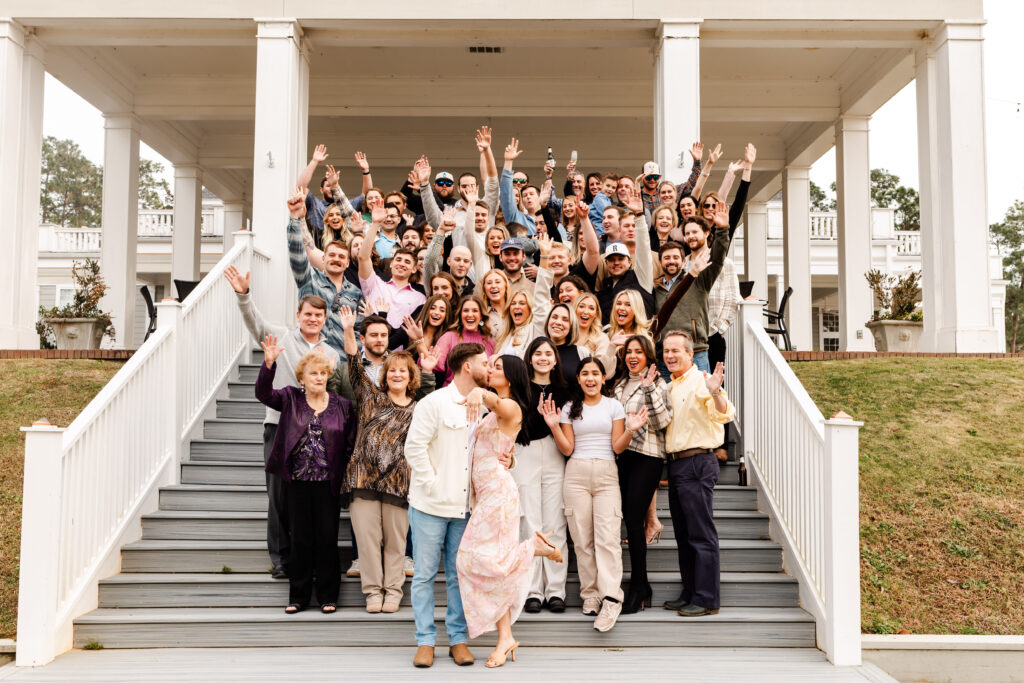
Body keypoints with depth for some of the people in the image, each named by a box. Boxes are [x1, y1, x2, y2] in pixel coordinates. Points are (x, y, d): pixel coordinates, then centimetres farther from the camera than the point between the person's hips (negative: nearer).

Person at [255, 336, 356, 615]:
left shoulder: (343, 406, 3)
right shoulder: (291, 399, 6)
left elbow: (351, 447, 3)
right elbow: (263, 393, -10)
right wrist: (268, 363, -24)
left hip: (328, 484, 0)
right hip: (298, 483, 1)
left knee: (327, 538, 4)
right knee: (300, 539, 8)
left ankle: (328, 596, 18)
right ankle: (298, 597, 20)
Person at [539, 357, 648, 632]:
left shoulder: (614, 406, 9)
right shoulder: (569, 409, 12)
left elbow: (617, 447, 4)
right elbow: (567, 449, 5)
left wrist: (631, 430, -12)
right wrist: (554, 426, -5)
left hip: (606, 475, -1)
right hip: (576, 475, 2)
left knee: (607, 537, -12)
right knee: (582, 538, 1)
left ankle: (611, 599, -15)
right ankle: (590, 594, 9)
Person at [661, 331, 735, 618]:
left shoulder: (700, 382, -10)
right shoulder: (669, 387, 17)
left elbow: (725, 414, -24)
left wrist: (715, 393, -42)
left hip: (696, 463, -9)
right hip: (675, 464, 9)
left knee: (702, 534, -5)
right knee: (683, 534, 14)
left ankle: (707, 599, 2)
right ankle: (690, 593, 24)